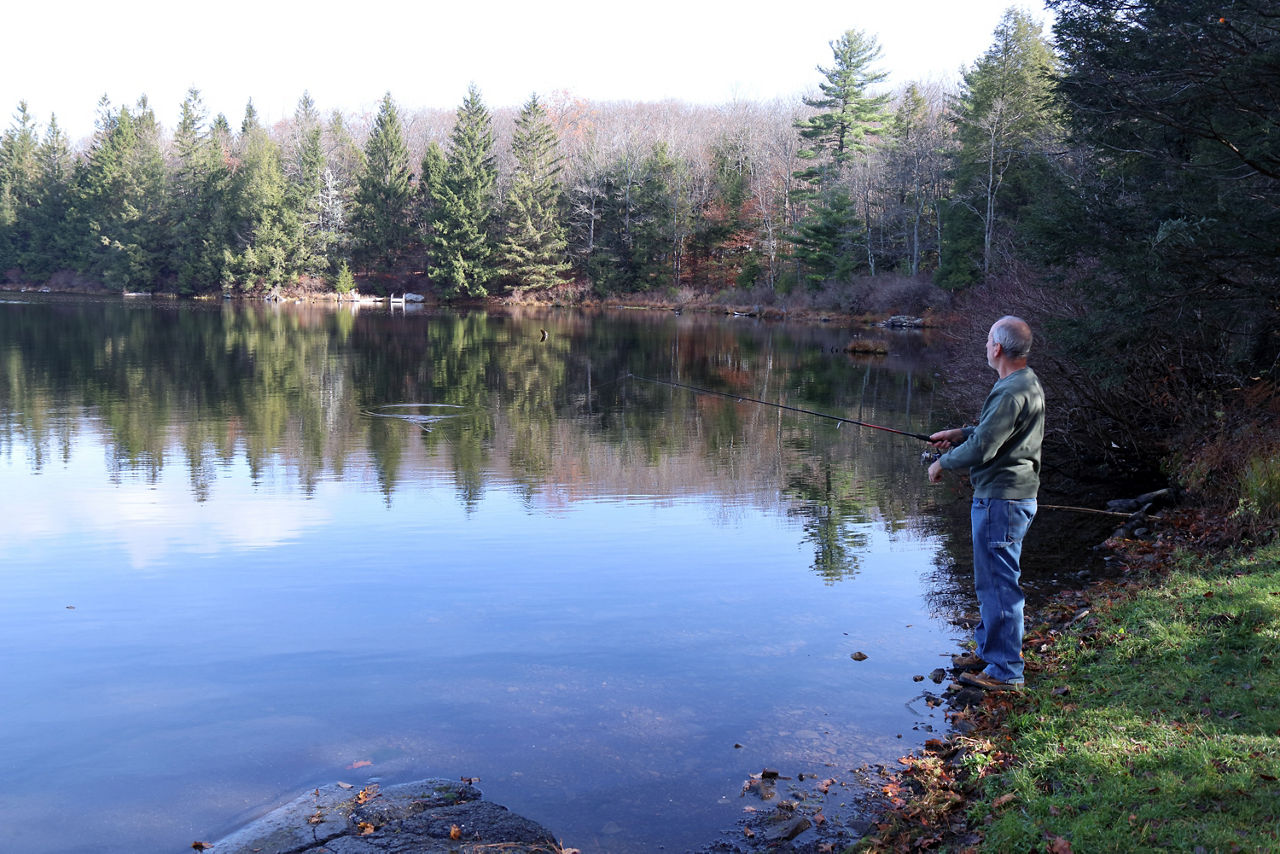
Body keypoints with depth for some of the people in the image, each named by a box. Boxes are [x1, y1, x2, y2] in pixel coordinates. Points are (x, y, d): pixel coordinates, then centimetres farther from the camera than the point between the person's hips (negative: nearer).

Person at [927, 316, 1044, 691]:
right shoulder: (1026, 383, 12)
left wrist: (942, 463, -8)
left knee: (998, 583, -3)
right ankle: (987, 650, 35)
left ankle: (1005, 671, 6)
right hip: (1011, 494, 11)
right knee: (991, 580, 21)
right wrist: (960, 433, 14)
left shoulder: (1012, 392, -23)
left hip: (1002, 501, -11)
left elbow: (981, 449, -24)